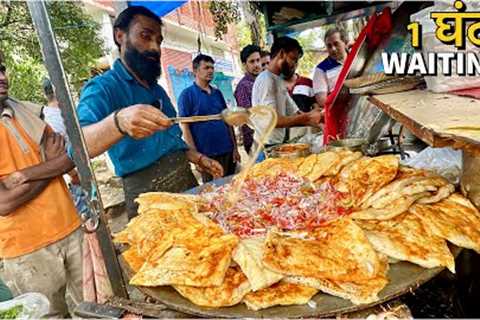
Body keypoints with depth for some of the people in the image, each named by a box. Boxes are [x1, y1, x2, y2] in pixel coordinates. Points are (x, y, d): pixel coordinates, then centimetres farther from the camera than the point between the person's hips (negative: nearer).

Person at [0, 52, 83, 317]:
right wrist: (52, 163, -6)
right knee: (51, 314, 14)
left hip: (71, 229, 4)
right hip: (27, 251, -3)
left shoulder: (26, 111, 5)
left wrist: (24, 174, -16)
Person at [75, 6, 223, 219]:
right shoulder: (102, 88, -10)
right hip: (147, 195, -7)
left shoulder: (157, 89, 15)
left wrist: (199, 159, 8)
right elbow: (78, 145, -28)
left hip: (187, 182, 7)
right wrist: (117, 122, -47)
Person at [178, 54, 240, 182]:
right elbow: (185, 127, -8)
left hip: (227, 151, 5)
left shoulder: (218, 93, 12)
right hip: (207, 155, -5)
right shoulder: (187, 94, -3)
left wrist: (235, 147, 7)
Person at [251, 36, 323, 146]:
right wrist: (307, 117, -18)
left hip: (279, 144, 9)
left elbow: (294, 114, 15)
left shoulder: (279, 81, 15)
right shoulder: (266, 80, -14)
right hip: (268, 146, -9)